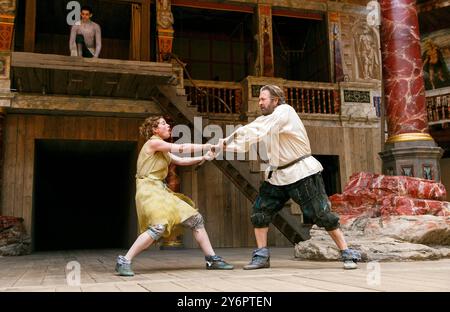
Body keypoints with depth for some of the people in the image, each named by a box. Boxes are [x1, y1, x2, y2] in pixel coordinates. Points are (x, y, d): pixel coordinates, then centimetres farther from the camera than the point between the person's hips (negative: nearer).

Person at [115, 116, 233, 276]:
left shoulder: (163, 149, 21)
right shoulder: (153, 142, -7)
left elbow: (180, 160, 16)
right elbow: (181, 148, -12)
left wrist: (203, 158, 4)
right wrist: (207, 146, -7)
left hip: (161, 189, 10)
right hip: (149, 189, -10)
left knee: (195, 219, 4)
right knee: (159, 227, -28)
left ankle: (212, 259, 8)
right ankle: (124, 262, -18)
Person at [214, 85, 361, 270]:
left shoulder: (284, 111, -12)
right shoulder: (265, 120, 13)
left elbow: (258, 131, -26)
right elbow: (246, 142, 9)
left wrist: (234, 135, -21)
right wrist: (224, 146, -6)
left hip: (301, 173, -8)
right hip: (277, 175, 8)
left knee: (321, 214, -7)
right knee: (259, 211, 1)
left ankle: (347, 254, 6)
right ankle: (262, 256, 10)